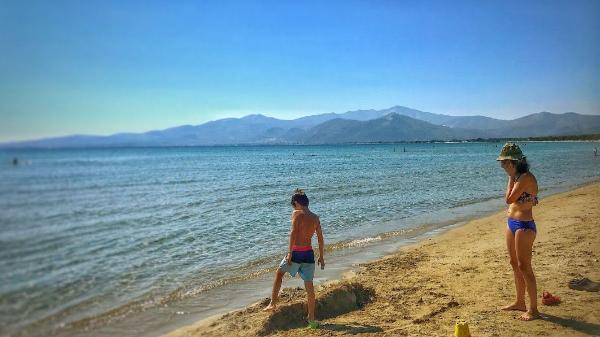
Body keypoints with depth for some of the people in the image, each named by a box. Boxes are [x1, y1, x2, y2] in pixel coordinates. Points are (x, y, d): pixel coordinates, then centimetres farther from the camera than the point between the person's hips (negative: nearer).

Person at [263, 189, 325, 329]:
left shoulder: (296, 213, -7)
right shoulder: (315, 218, 9)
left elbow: (293, 233, -17)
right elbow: (320, 239, 12)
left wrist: (289, 253, -15)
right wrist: (321, 257, 20)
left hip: (296, 253, -4)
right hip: (309, 254, 4)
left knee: (279, 273, 22)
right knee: (309, 287, 9)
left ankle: (273, 303, 24)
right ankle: (311, 319, 14)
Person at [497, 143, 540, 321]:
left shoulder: (526, 177, -18)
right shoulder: (517, 177, 10)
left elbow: (509, 199, -22)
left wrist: (511, 177, -14)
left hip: (524, 226, -10)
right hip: (512, 224, 10)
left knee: (524, 267, -3)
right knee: (515, 264, 17)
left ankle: (533, 309, 8)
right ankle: (520, 302, 30)